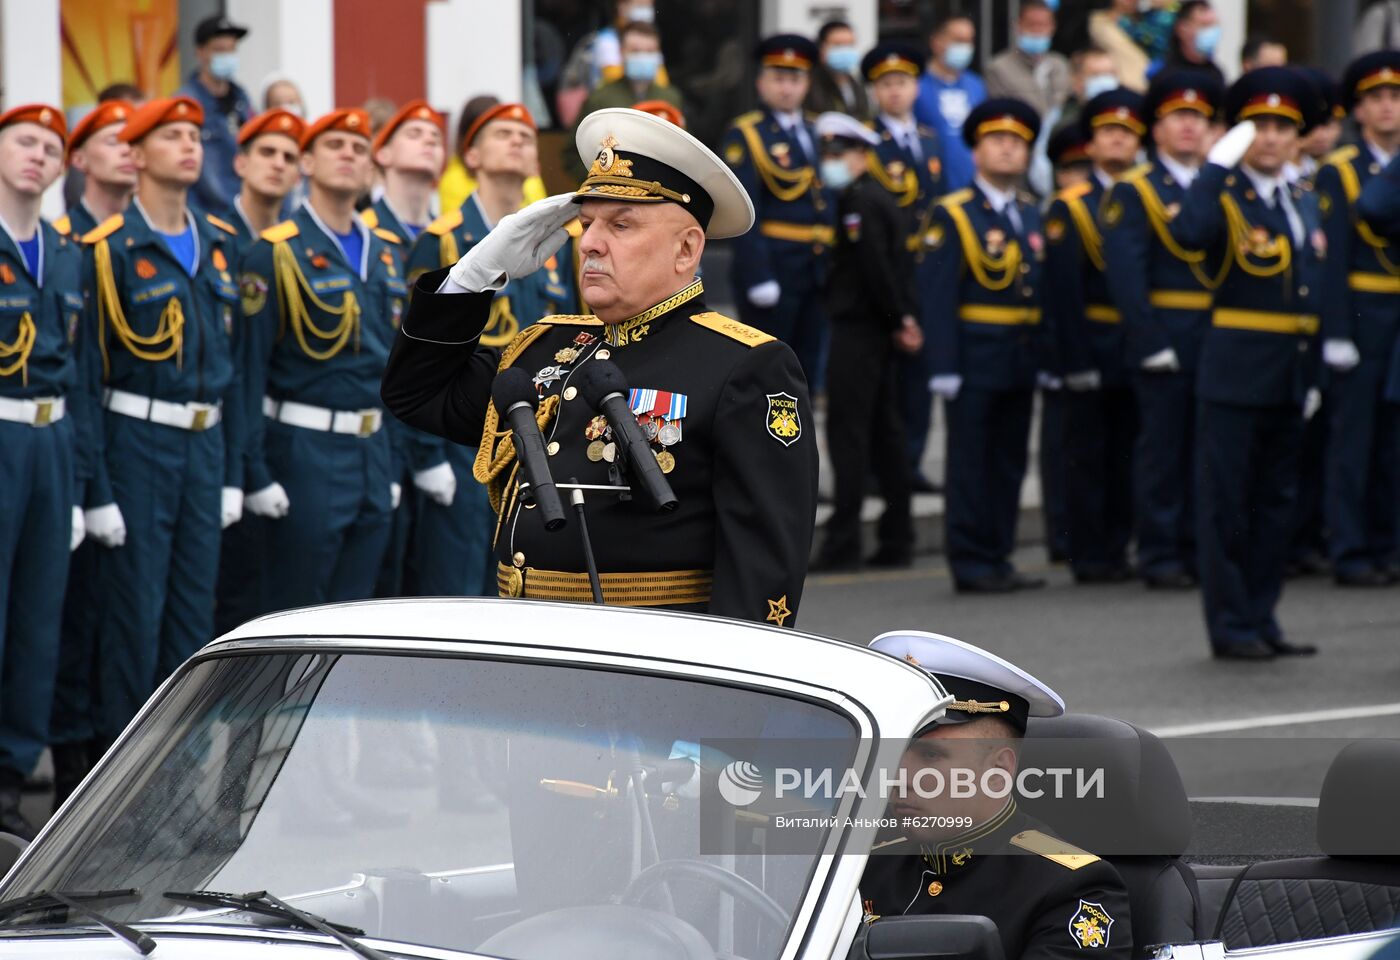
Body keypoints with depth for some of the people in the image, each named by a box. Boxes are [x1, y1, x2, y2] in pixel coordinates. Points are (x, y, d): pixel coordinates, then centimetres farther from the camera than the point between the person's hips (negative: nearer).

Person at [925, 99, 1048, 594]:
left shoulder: (1032, 216, 13)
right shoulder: (953, 216, -5)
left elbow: (1045, 288, 13)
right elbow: (936, 294, -11)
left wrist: (1048, 354, 6)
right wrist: (944, 366, -17)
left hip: (1021, 361, 6)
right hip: (975, 361, -6)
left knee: (1009, 464, 10)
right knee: (971, 465, -2)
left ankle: (998, 559, 16)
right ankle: (971, 564, 2)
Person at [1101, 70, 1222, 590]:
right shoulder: (1133, 191, -1)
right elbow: (1125, 273, -10)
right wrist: (1151, 342, -17)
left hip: (1218, 338, 5)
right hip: (1165, 340, -5)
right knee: (1162, 448, -3)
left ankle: (1199, 548, 15)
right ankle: (1159, 555, 2)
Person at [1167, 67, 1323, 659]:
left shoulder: (1302, 202, 15)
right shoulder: (1224, 193, -7)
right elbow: (1189, 233, -31)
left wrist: (1316, 374, 14)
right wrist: (1220, 163, -26)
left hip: (1290, 378, 7)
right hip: (1236, 372, -7)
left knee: (1276, 500, 11)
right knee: (1227, 501, -3)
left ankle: (1262, 620, 18)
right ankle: (1231, 626, 0)